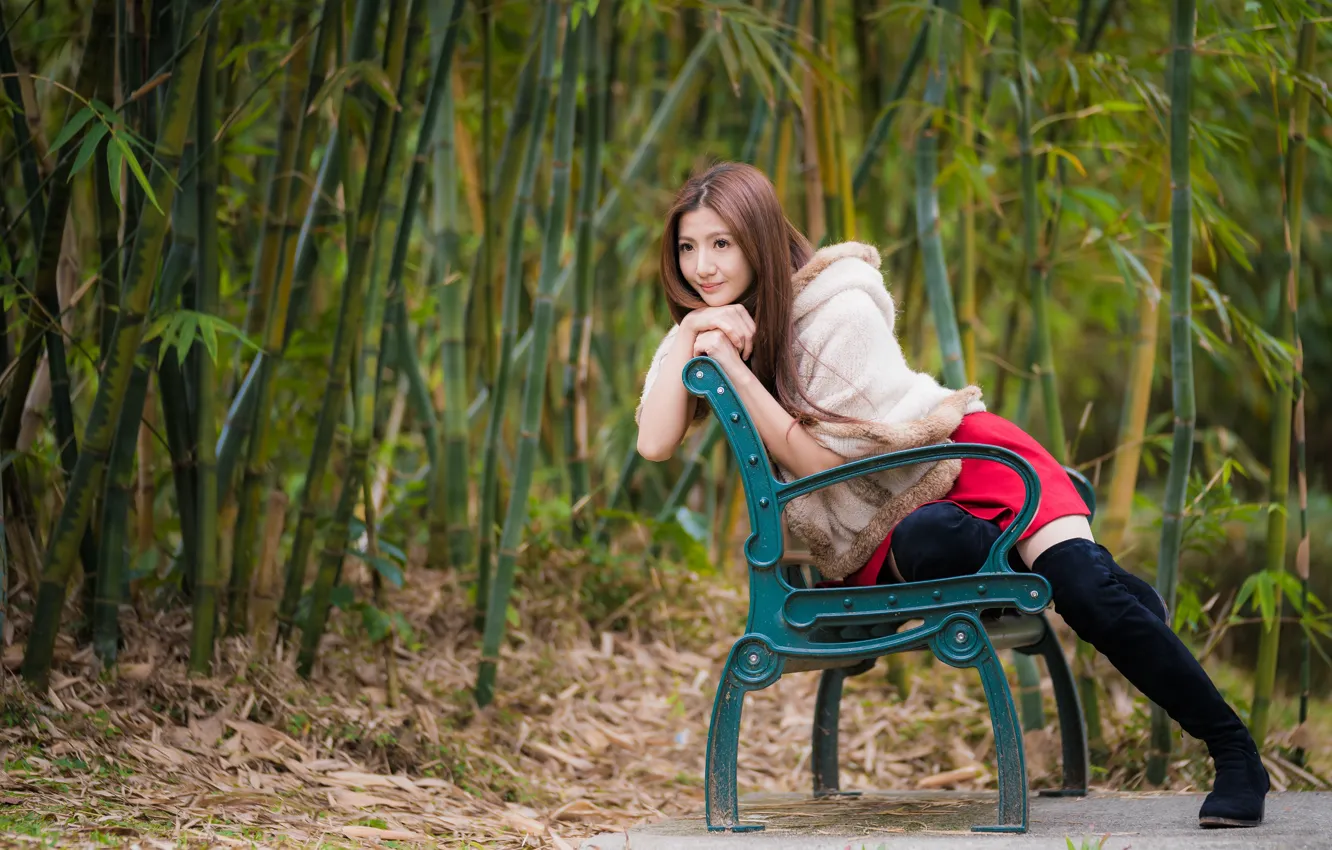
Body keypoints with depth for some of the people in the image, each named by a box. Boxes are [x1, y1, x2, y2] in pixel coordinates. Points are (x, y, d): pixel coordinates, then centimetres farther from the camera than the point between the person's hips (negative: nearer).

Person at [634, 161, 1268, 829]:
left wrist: (734, 367, -21)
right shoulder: (707, 329, 3)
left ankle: (1236, 753, -11)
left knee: (1086, 587, -27)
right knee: (930, 545, -34)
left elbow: (822, 458, -17)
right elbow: (654, 444, -10)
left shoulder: (839, 309, -15)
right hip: (877, 533, 4)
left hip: (963, 456, -4)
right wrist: (690, 335, -19)